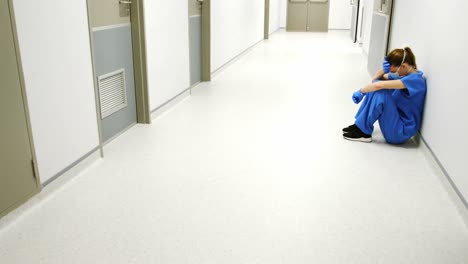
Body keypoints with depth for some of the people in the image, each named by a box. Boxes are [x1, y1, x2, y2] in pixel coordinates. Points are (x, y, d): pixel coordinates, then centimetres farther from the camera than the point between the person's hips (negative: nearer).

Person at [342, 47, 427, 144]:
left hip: (401, 132, -9)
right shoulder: (404, 75, 6)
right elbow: (375, 79, 8)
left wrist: (360, 91, -16)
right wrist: (384, 70, -11)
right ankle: (360, 124, 0)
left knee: (380, 90, -26)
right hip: (397, 121, 9)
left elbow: (379, 85, -29)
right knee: (375, 87, 1)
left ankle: (364, 132, -15)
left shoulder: (416, 79, -20)